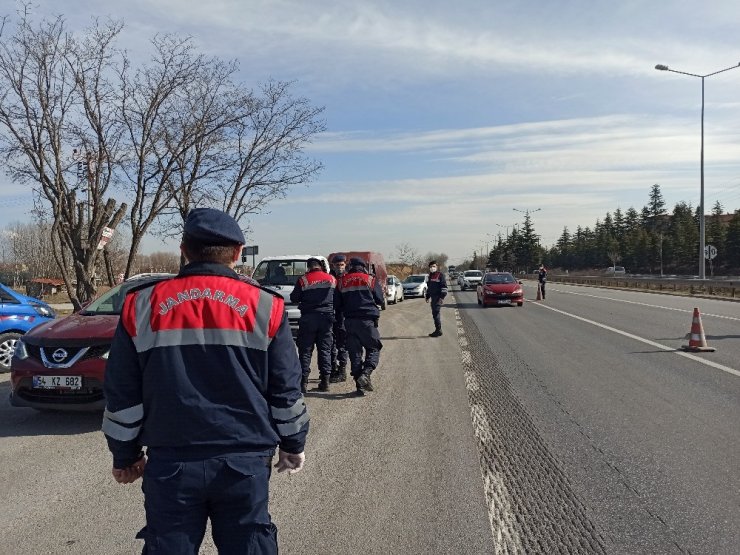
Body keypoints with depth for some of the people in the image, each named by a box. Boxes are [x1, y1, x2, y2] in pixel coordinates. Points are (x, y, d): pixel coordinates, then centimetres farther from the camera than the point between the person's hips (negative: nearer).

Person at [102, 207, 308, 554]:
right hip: (245, 461, 0)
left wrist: (125, 455, 17)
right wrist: (293, 445, 16)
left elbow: (121, 395, 5)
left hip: (170, 463, 1)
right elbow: (286, 391, 2)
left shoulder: (142, 307, 0)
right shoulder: (265, 306, -3)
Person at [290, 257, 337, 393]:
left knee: (305, 350, 4)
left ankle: (303, 381, 1)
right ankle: (325, 380, 8)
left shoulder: (303, 280, -5)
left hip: (308, 318, -3)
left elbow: (294, 298, 1)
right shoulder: (332, 279, 5)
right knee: (325, 350, 9)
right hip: (326, 317, 3)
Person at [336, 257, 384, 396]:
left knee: (354, 353, 7)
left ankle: (359, 385, 5)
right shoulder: (370, 280, 3)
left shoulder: (342, 281, 9)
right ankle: (365, 373, -17)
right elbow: (380, 300, 7)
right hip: (367, 320, -3)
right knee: (373, 348, 7)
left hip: (349, 321, 3)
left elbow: (338, 304, 11)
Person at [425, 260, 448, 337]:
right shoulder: (429, 276, 18)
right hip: (433, 297, 8)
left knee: (435, 313, -12)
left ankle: (438, 330, -8)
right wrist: (427, 297, 24)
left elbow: (444, 287, -12)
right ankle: (438, 330, 17)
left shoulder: (440, 275, -7)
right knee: (435, 313, 10)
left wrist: (442, 297, -18)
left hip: (438, 297, -8)